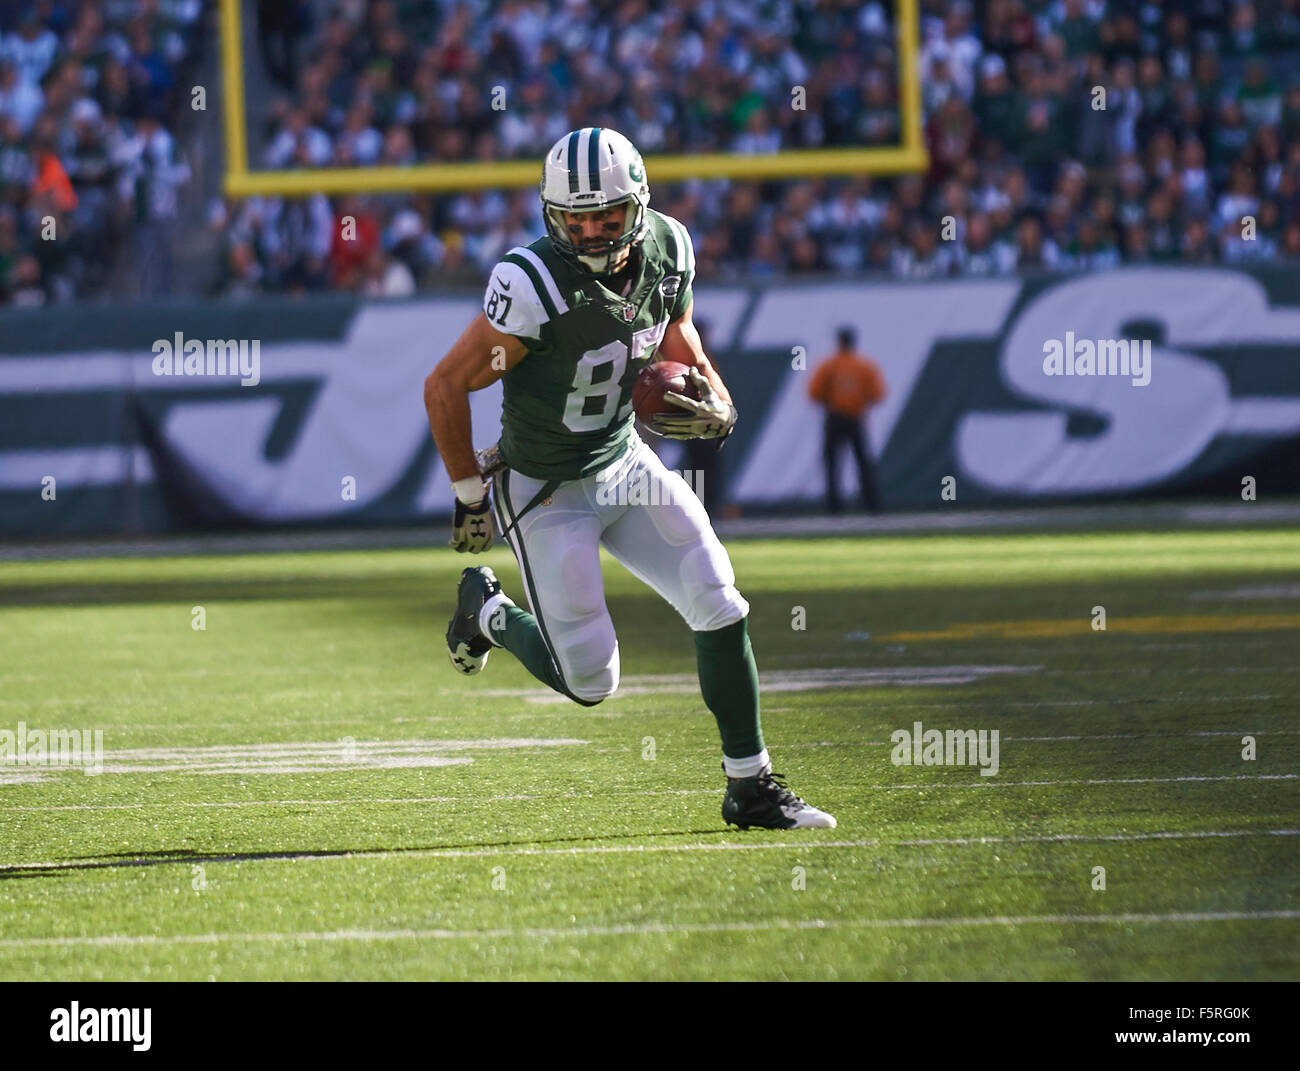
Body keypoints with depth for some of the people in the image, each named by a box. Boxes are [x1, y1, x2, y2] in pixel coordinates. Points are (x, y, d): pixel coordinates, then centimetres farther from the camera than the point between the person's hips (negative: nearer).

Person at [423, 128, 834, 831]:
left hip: (625, 462, 6)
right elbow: (446, 386, -19)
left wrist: (713, 404, -10)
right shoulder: (534, 285, -30)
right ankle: (487, 611, 28)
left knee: (720, 610, -5)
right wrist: (470, 497, -11)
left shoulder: (666, 247, -10)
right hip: (546, 492, -6)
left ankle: (751, 787, 9)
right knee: (590, 683, -3)